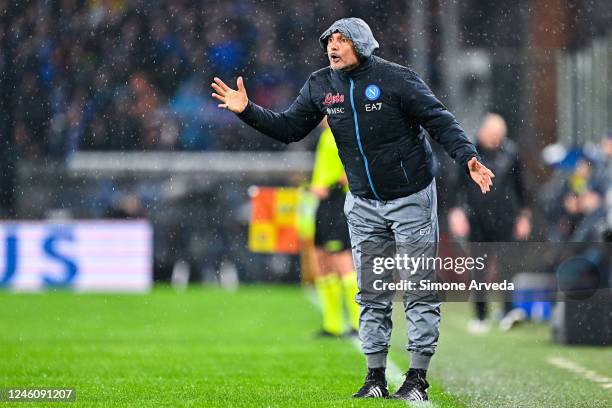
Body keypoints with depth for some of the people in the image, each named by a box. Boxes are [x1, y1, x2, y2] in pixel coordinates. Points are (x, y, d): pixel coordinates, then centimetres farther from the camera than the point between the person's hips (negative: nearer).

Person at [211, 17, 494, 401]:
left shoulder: (398, 79, -16)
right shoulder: (321, 85, -1)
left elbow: (441, 122, -15)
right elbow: (289, 128, 5)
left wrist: (468, 159, -30)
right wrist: (247, 111, -9)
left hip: (412, 198, -5)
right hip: (364, 204, 5)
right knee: (371, 294, 6)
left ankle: (417, 378, -1)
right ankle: (376, 377, 12)